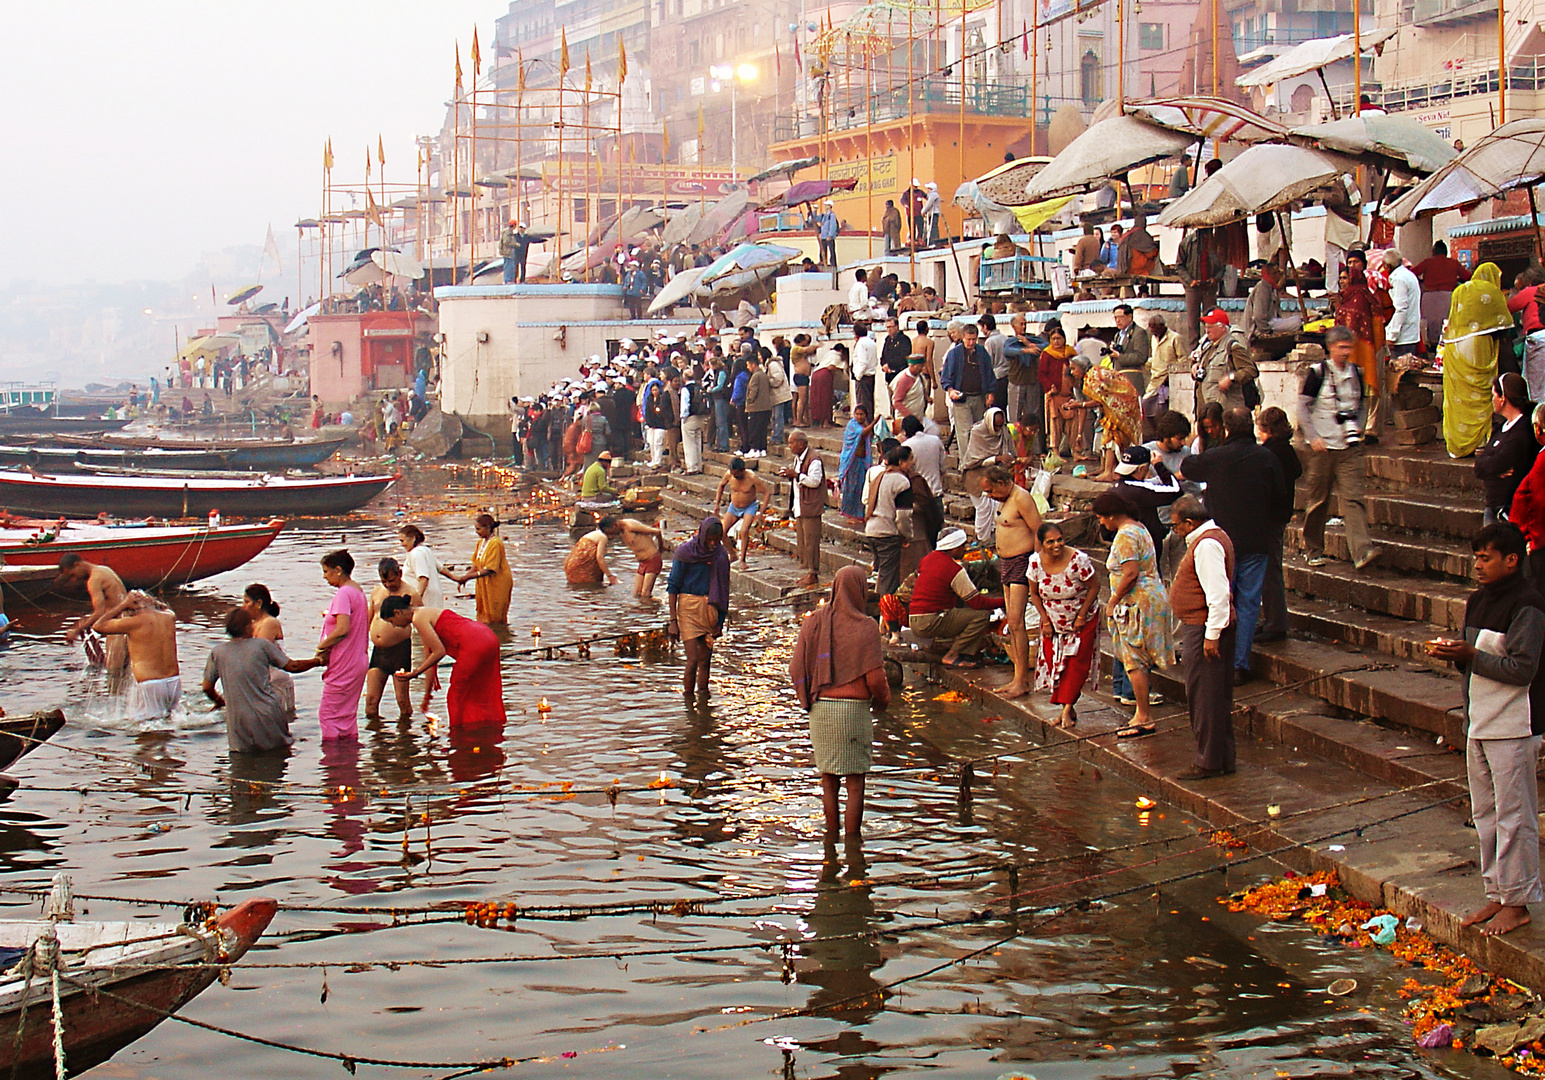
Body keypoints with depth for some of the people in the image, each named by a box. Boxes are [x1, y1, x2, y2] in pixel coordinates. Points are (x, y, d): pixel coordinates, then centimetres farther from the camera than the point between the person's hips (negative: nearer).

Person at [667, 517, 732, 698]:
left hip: (710, 608, 4)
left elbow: (723, 588, 12)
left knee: (705, 660, 5)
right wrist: (673, 619, -7)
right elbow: (673, 587, -4)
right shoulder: (685, 553, -8)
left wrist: (720, 620, 11)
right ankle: (687, 697, 1)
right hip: (688, 608, -4)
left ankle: (703, 695, 13)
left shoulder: (721, 554, 5)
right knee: (693, 659, -10)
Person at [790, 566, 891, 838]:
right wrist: (882, 700, 8)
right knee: (855, 783, 3)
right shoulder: (865, 627, -10)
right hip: (854, 708, -4)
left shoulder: (814, 622, 1)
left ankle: (831, 841, 18)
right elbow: (875, 677, -13)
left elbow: (796, 669, 1)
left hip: (820, 708, 4)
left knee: (828, 781, 14)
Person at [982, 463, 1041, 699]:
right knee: (1012, 623, 9)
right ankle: (1020, 677, 13)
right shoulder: (1006, 500, 16)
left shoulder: (1022, 498, -14)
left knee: (1016, 622, -13)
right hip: (1006, 563, 10)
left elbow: (1038, 531, -17)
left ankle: (1021, 681, -12)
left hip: (1021, 562, -10)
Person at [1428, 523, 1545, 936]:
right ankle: (1496, 894, 22)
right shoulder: (1477, 601, 12)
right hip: (1479, 723, 9)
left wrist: (1470, 655, -23)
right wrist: (1453, 653, -1)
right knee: (1485, 813, 13)